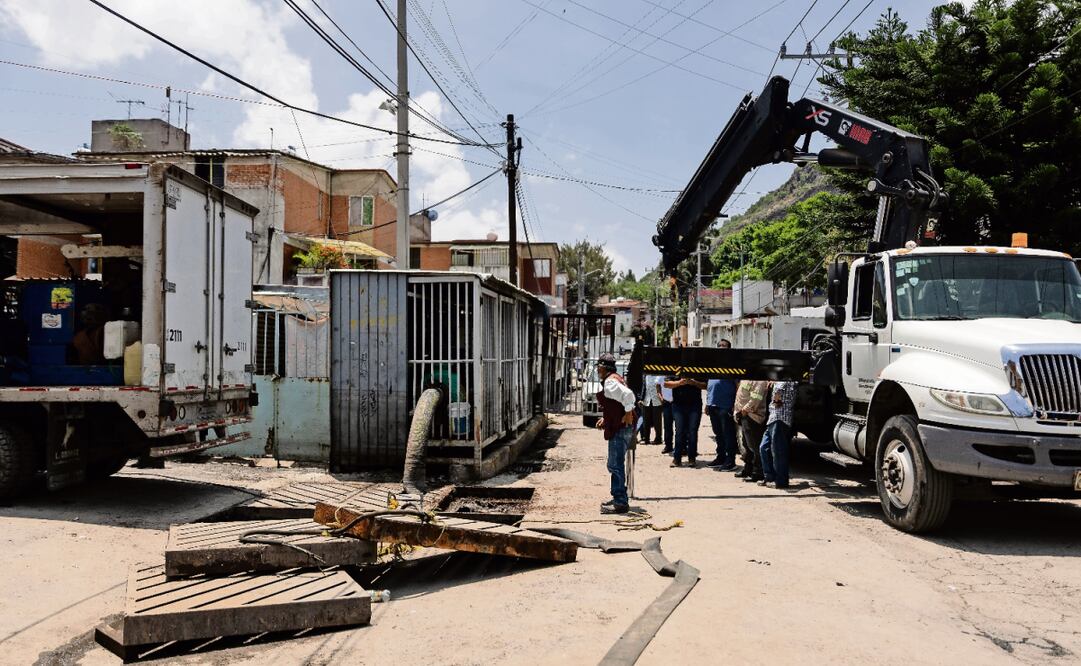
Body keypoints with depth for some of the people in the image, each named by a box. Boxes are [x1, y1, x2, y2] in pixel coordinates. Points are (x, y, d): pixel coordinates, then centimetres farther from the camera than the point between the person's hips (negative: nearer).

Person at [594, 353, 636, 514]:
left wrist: (628, 415, -22)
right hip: (619, 428, 11)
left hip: (620, 429, -11)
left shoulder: (610, 382, -15)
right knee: (615, 465, 18)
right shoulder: (615, 378, 17)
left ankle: (620, 503, -3)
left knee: (616, 465, -6)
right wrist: (606, 419, 20)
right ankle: (618, 498, 26)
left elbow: (628, 395, -31)